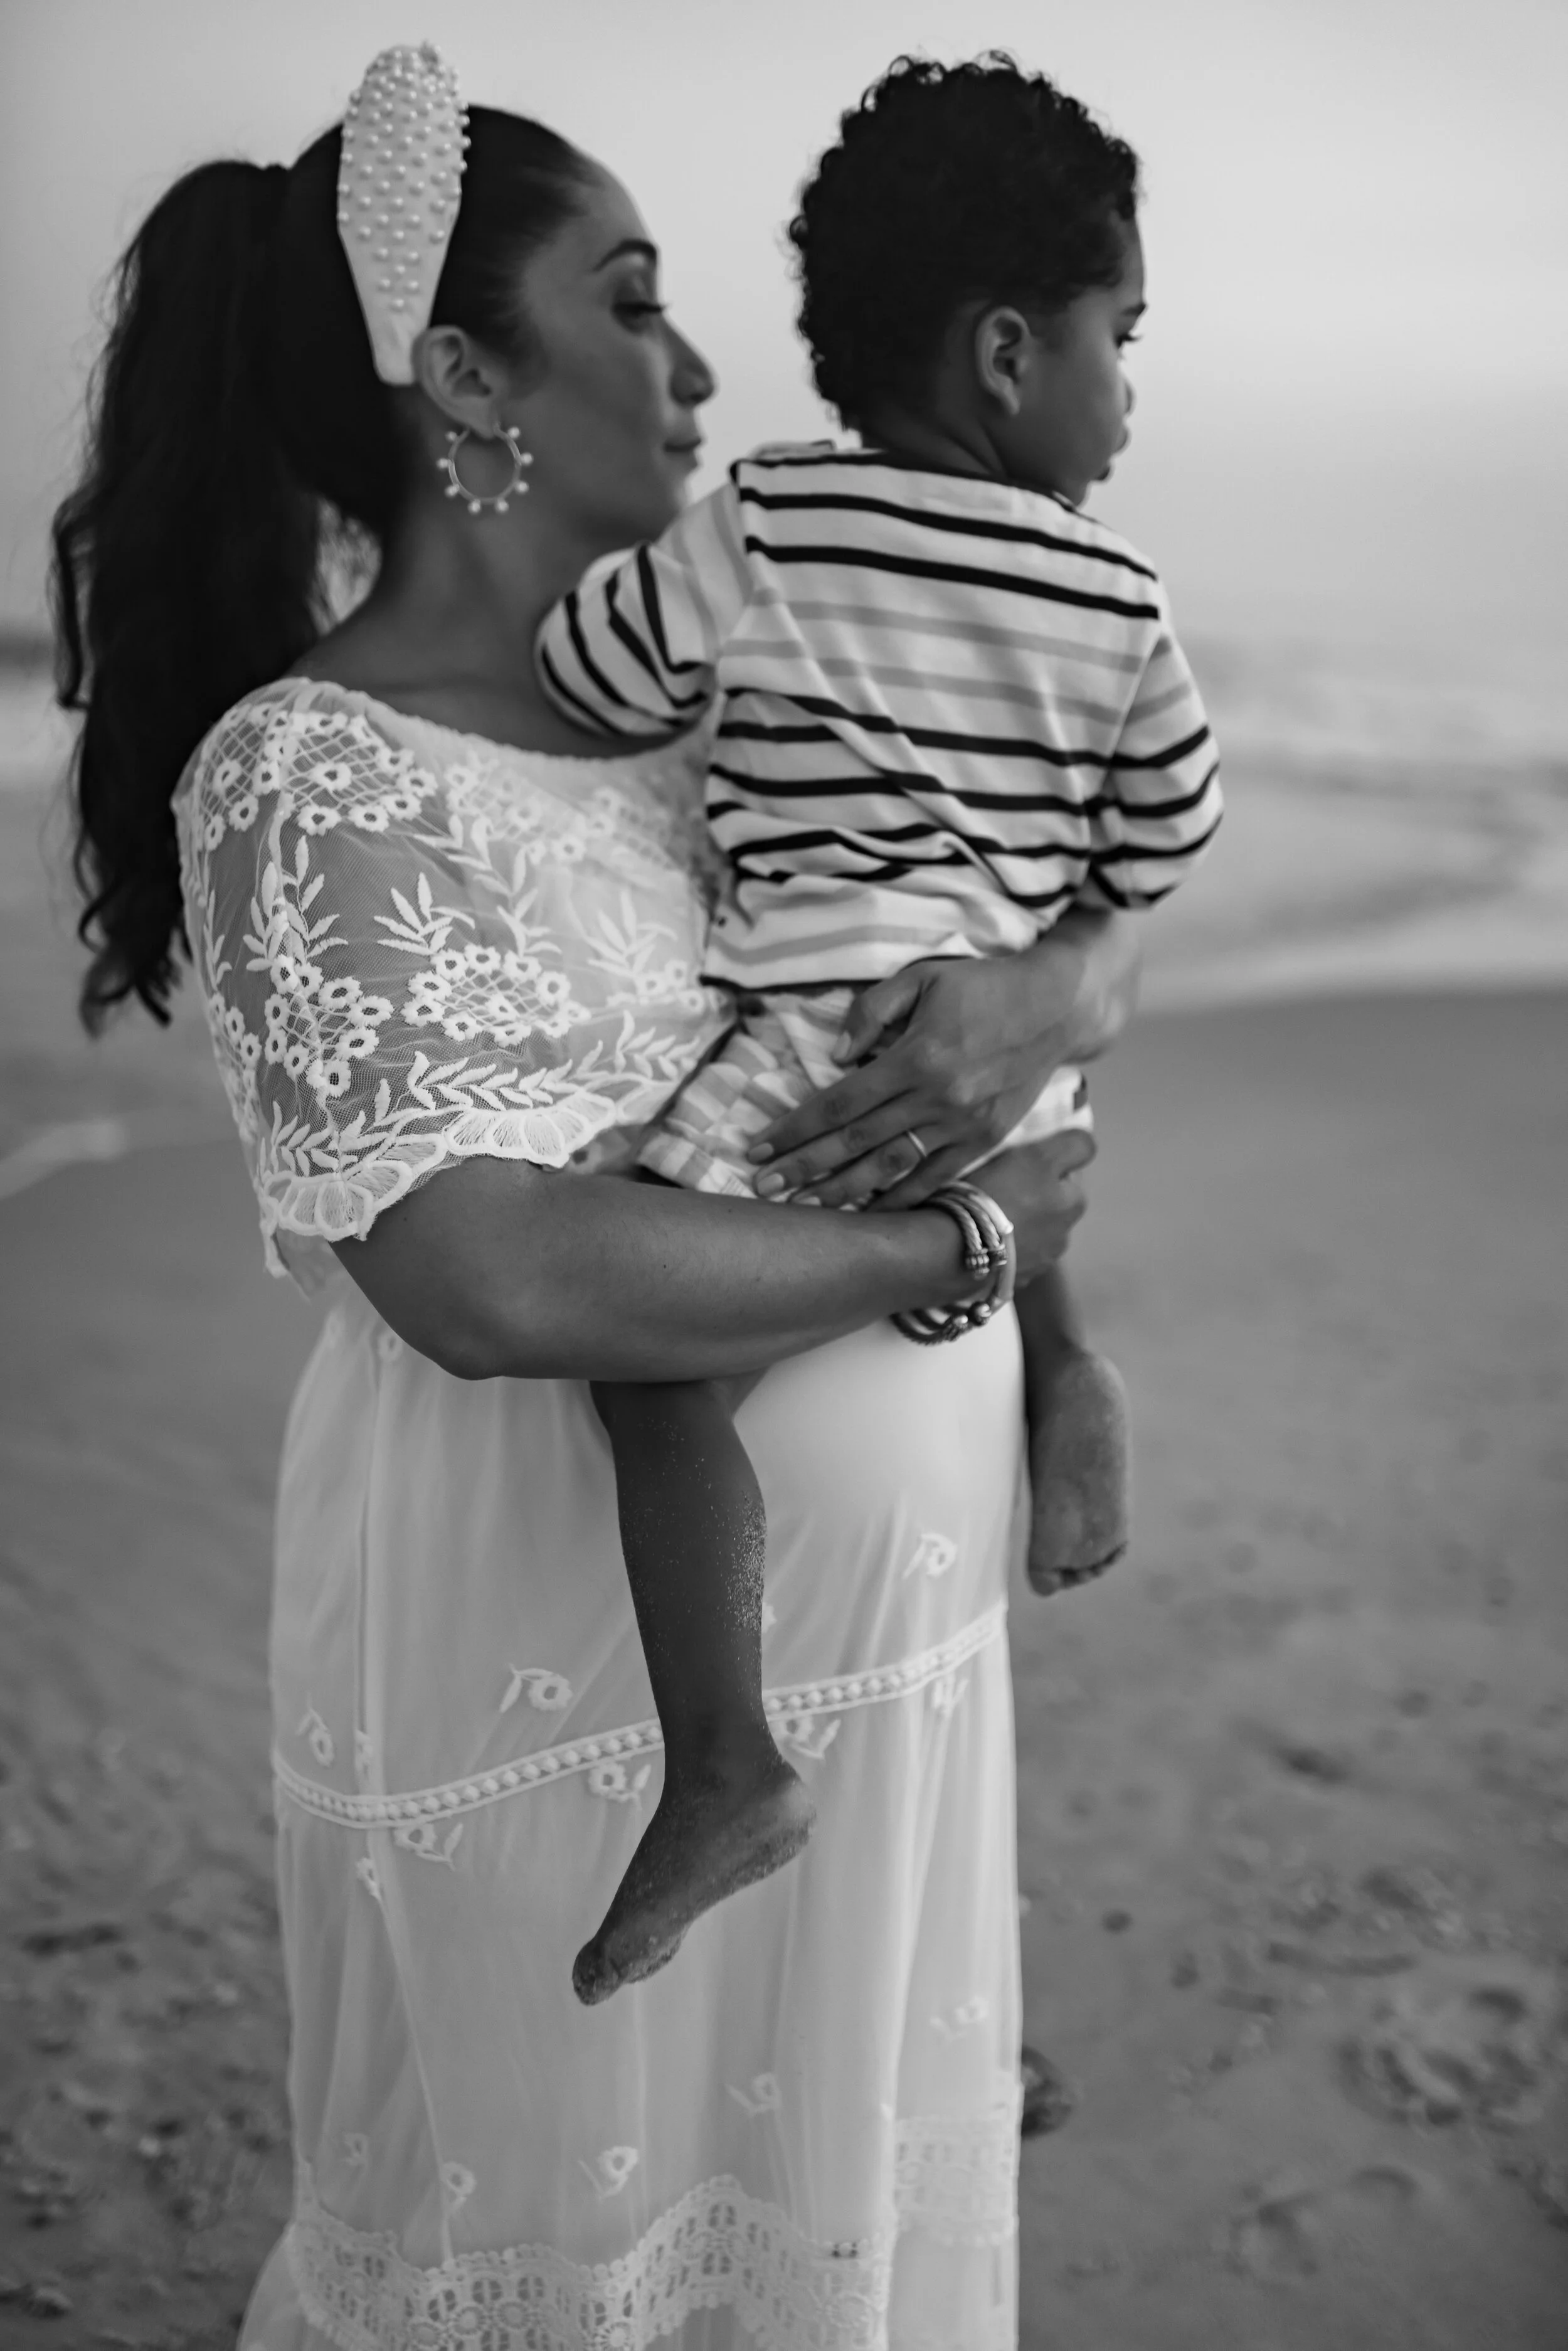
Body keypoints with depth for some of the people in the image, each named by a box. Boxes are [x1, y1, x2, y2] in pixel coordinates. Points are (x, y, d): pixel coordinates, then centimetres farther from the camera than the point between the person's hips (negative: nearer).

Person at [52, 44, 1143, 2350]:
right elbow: (505, 1281, -27)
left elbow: (1108, 914, 9)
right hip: (567, 1641, -6)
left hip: (863, 1609, 7)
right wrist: (947, 1252, -17)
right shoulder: (311, 774, -15)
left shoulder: (706, 712, 6)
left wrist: (1051, 991, -15)